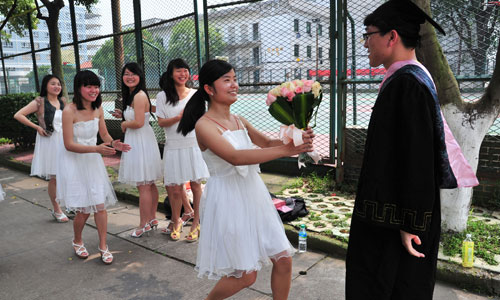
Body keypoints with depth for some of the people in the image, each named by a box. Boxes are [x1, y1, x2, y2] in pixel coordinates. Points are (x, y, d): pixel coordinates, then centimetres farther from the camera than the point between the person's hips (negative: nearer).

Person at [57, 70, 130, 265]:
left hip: (93, 161, 5)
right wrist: (96, 149, -30)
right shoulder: (69, 111, -18)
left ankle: (103, 246, 16)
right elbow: (69, 145, -19)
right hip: (74, 162, -4)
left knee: (100, 204, 1)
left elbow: (104, 134, 9)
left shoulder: (97, 109, -1)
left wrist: (114, 144, -13)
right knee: (84, 210, 2)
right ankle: (77, 242, 30)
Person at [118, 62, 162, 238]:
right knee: (149, 184, 15)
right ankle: (152, 219, 25)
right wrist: (124, 117, 9)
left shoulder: (139, 95, -16)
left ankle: (144, 224, 8)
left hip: (141, 142, -10)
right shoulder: (132, 95, 16)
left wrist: (124, 124, -4)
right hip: (137, 142, 10)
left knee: (143, 186, -2)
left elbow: (138, 122, -22)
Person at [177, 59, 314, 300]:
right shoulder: (204, 125, -13)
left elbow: (267, 142, 12)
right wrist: (285, 150, -30)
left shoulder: (238, 121, 9)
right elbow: (235, 157, -26)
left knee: (283, 260, 9)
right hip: (228, 199, -7)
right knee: (246, 276, 2)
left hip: (253, 194, 7)